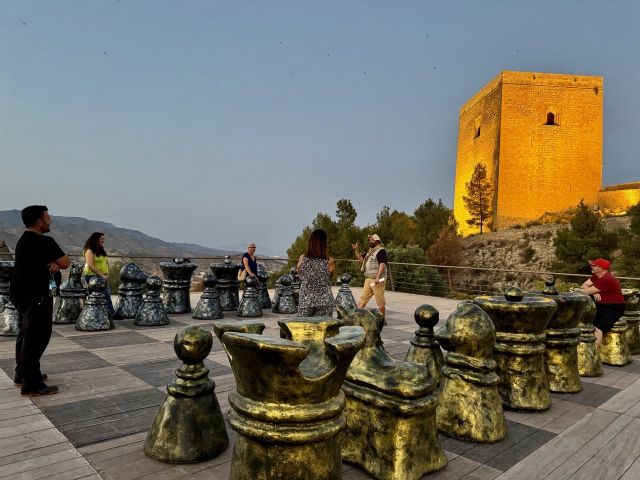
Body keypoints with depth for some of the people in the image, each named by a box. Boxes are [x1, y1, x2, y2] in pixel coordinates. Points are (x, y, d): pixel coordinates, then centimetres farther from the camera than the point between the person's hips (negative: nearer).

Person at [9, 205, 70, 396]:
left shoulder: (24, 240, 14)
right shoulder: (44, 242, -18)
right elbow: (66, 263, -15)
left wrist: (53, 264, -4)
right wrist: (57, 262, 6)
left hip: (22, 293, 10)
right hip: (34, 296, -10)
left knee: (26, 335, 18)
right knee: (36, 338, -7)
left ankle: (22, 375, 29)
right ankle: (31, 384, -4)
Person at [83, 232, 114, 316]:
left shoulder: (101, 250, 14)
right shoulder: (90, 250, -9)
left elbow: (106, 262, 18)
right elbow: (90, 265, -19)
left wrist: (107, 274, 4)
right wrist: (102, 275, -18)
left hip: (103, 277, 7)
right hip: (93, 276, -7)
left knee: (107, 295, 0)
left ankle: (111, 314, 0)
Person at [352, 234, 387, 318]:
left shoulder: (381, 251, -8)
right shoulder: (370, 252, 20)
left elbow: (382, 265, -18)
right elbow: (360, 257, 31)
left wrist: (377, 277, -26)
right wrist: (356, 249, 15)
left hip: (377, 280, -9)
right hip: (368, 279, 9)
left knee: (380, 300, -3)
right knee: (362, 298, 8)